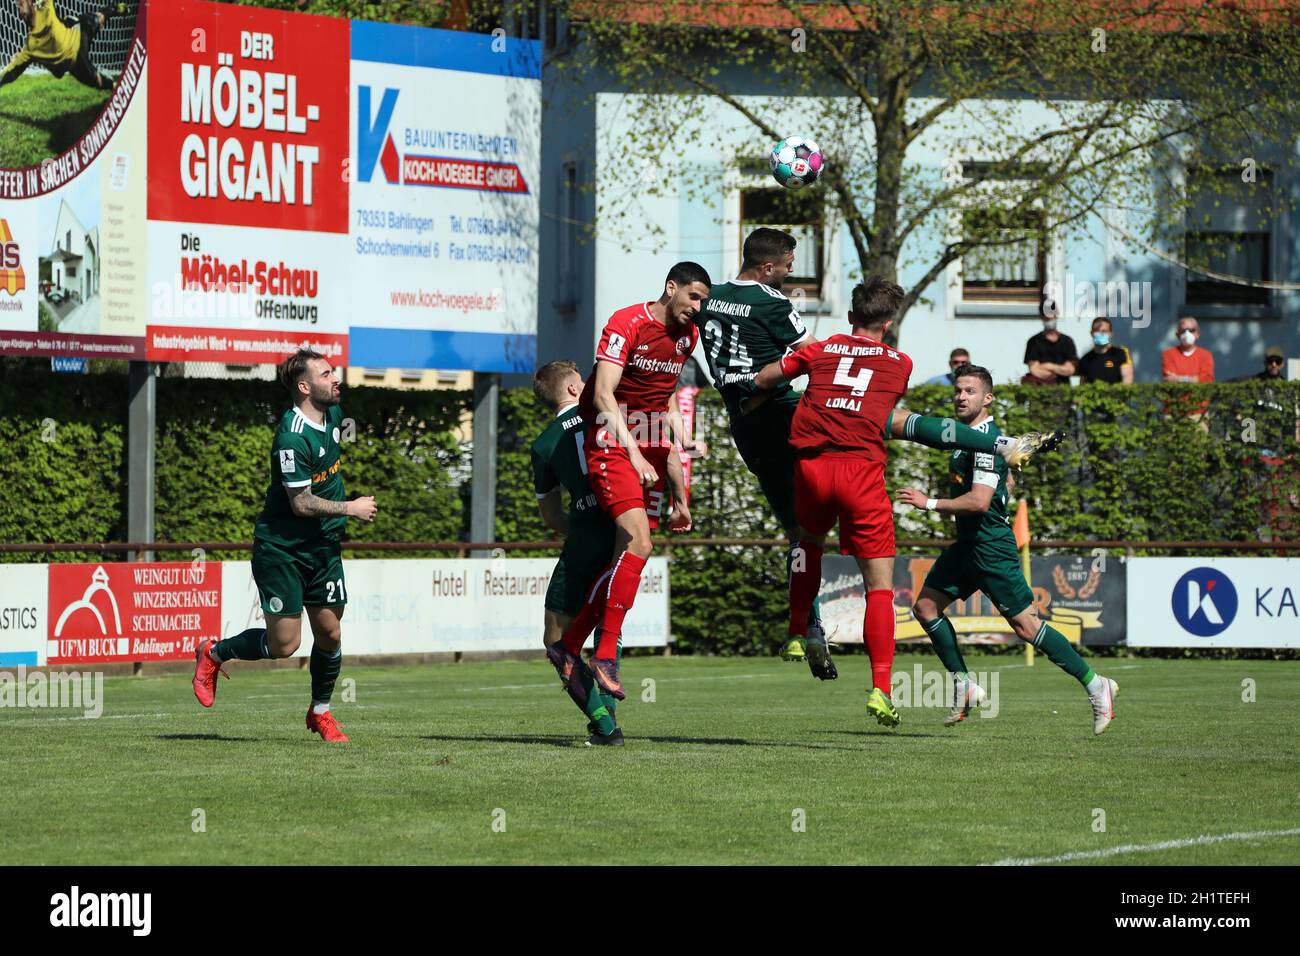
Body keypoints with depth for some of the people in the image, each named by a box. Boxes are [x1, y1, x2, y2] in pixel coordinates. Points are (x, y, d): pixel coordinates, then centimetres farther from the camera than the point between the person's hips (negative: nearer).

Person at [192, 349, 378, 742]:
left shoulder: (333, 414, 3)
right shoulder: (293, 437, -24)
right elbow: (301, 503, -23)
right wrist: (350, 508, -13)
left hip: (324, 547, 7)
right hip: (282, 548, -7)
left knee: (330, 634, 4)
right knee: (283, 644, -5)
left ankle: (320, 712, 24)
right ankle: (214, 653, 20)